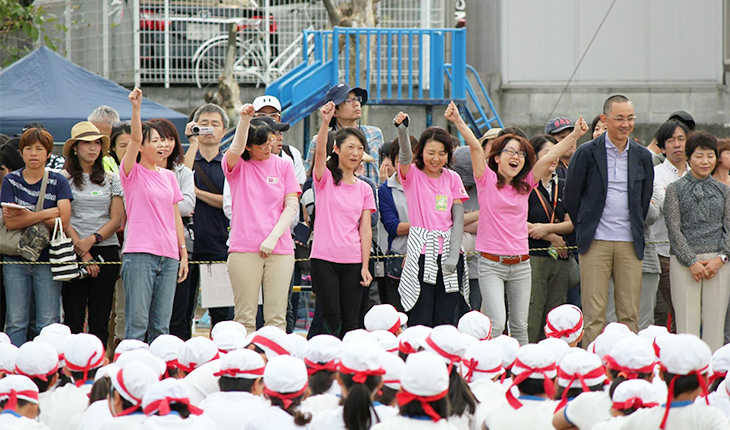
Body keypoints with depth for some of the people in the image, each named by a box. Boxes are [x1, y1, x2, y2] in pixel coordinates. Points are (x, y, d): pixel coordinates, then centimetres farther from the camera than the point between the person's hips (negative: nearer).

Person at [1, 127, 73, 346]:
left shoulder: (58, 182, 4)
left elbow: (63, 219, -10)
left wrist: (25, 216, -12)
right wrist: (46, 214, -13)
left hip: (47, 259, -1)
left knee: (48, 322, -4)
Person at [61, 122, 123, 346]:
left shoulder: (111, 180, 12)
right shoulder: (64, 179, 3)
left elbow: (116, 219, 6)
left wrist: (93, 240, -10)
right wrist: (82, 251, -11)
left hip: (106, 250, 2)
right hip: (74, 252, -2)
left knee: (100, 320, 1)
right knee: (73, 318, -5)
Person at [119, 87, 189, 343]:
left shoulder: (168, 176, 17)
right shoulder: (133, 173, 2)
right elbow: (135, 138, -14)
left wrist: (183, 252, 14)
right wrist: (136, 108, -26)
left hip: (169, 255, 5)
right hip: (140, 254, -5)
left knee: (161, 326, 5)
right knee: (138, 323, -8)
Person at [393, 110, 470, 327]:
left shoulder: (452, 179, 10)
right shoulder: (412, 175, 3)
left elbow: (458, 218, 6)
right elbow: (405, 158, -19)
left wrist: (453, 256, -6)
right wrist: (402, 130, -40)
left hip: (448, 253, 3)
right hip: (422, 252, -3)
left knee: (445, 321, 2)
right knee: (421, 320, -7)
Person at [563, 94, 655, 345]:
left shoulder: (642, 157, 10)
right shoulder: (587, 153, -1)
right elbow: (571, 196, 6)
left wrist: (636, 231, 14)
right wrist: (584, 229, 8)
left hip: (630, 244, 3)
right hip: (596, 243, -3)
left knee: (630, 313, 2)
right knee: (594, 314, -4)